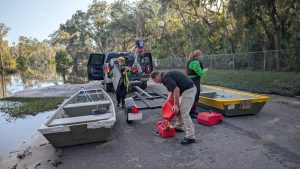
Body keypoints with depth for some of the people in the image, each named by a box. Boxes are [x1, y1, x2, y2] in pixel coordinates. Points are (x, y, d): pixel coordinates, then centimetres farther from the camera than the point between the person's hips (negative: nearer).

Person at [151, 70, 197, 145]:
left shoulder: (166, 78, -14)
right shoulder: (166, 76, 17)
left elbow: (176, 89, -24)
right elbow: (171, 91, 24)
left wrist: (175, 104, -17)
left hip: (188, 90, -11)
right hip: (188, 89, 11)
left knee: (184, 113, -10)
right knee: (179, 109, 22)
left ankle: (190, 137, -6)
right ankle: (179, 127, 37)